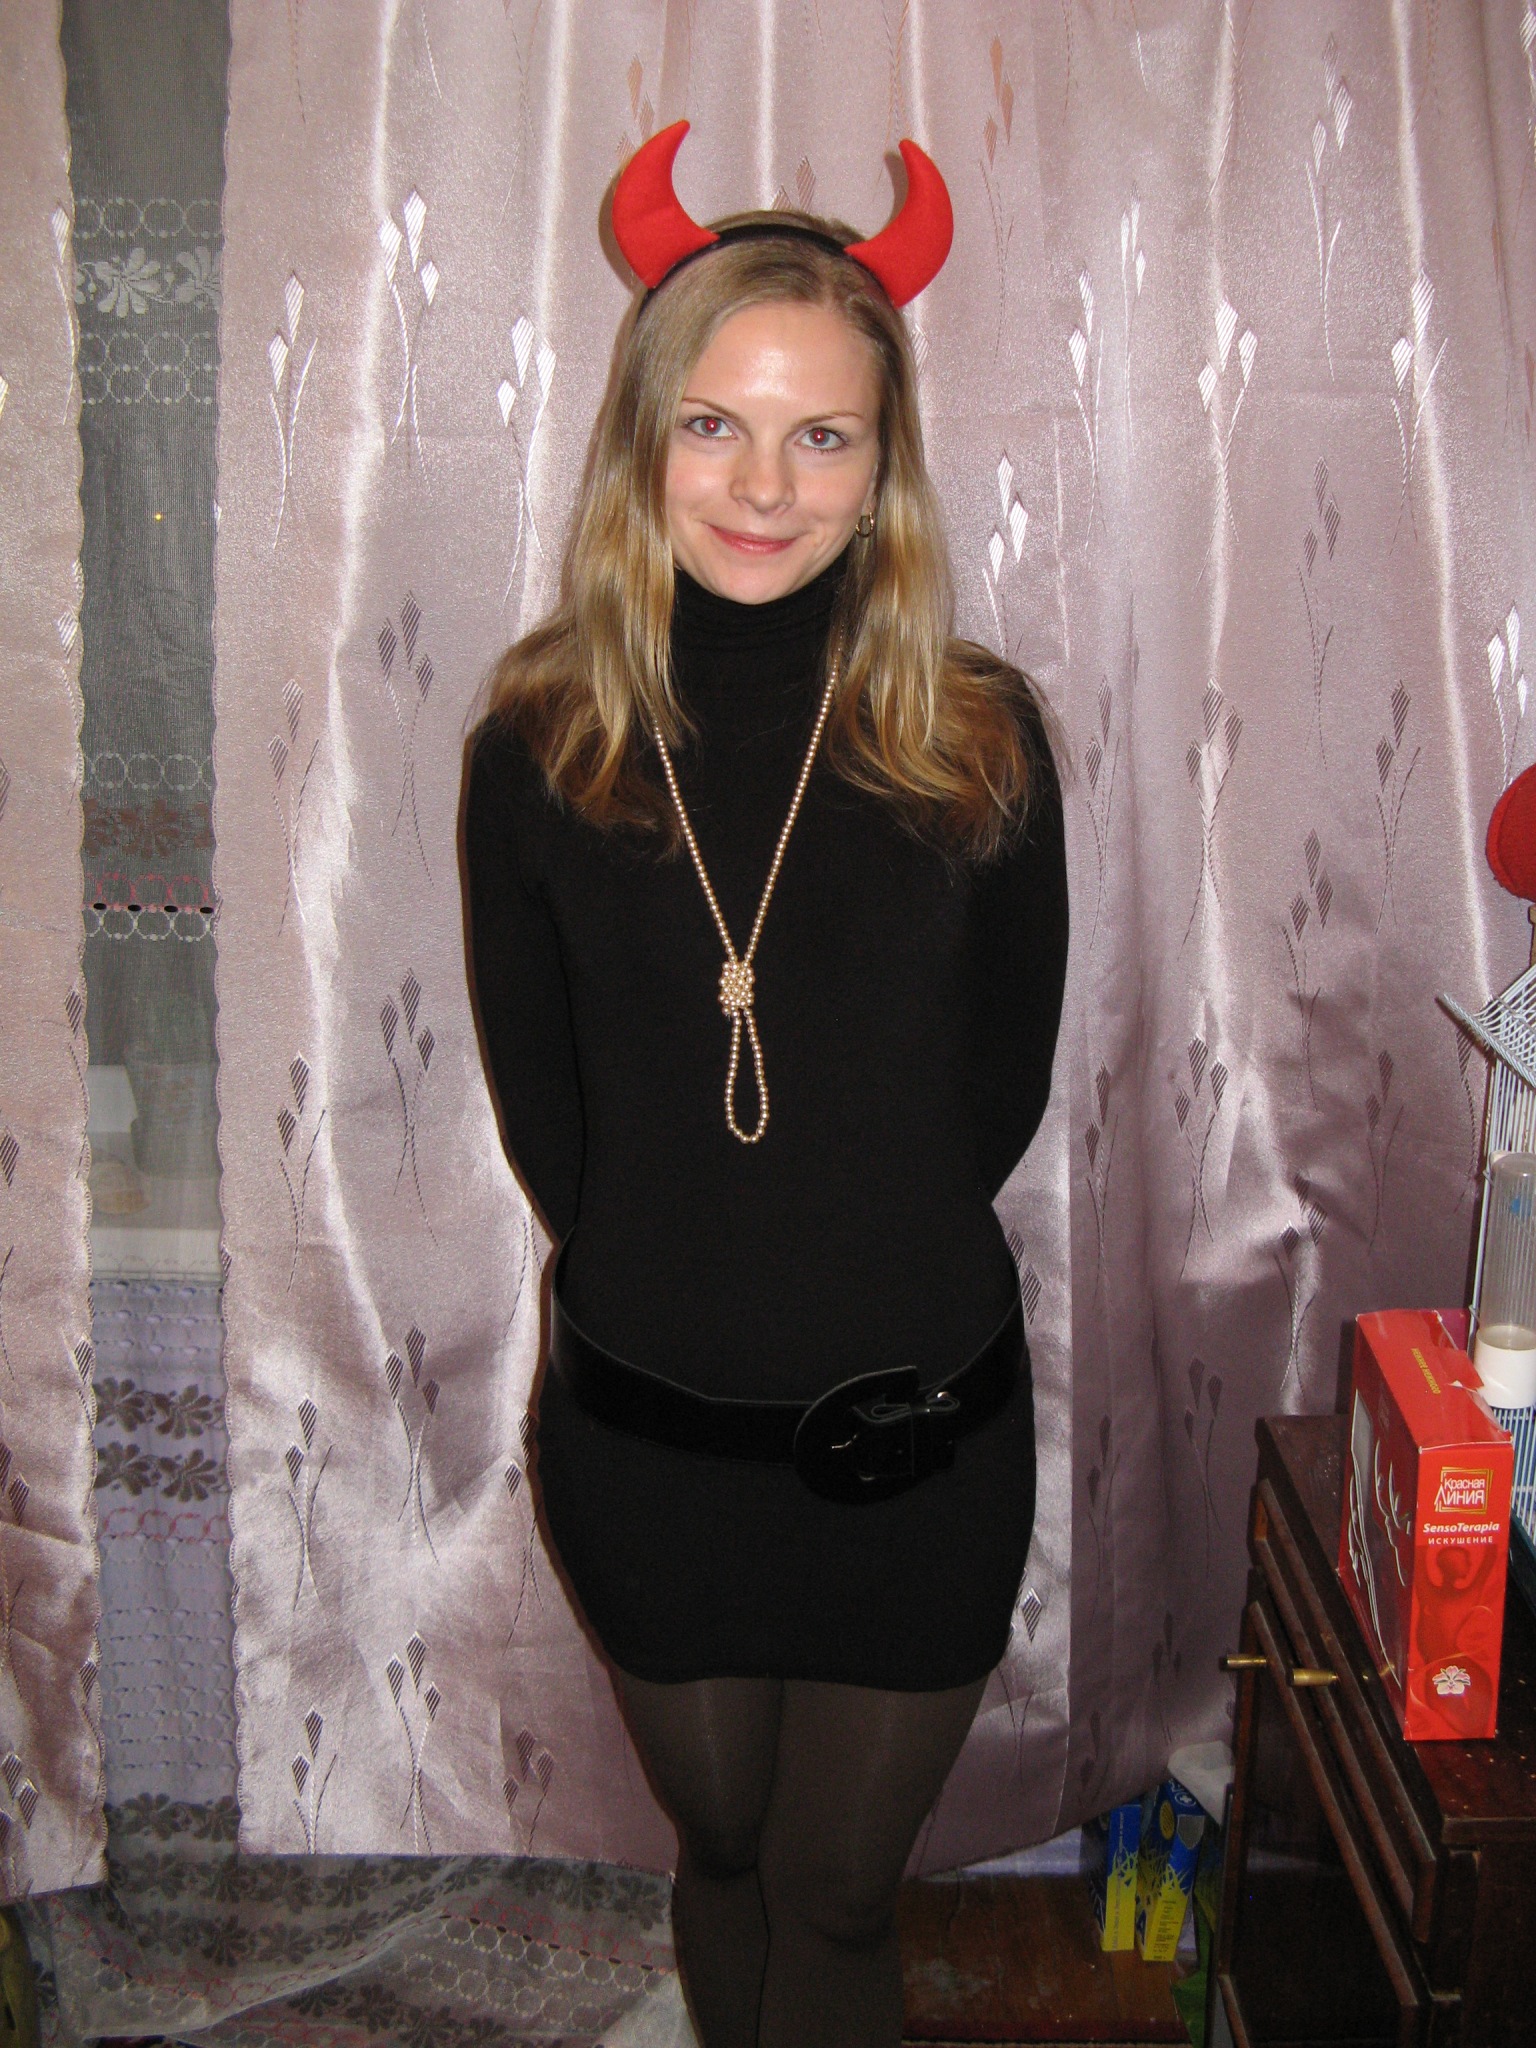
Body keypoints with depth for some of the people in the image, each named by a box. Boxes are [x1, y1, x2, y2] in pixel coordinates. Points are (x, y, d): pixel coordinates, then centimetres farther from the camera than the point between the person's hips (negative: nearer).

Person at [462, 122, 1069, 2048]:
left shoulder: (977, 738, -8)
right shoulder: (542, 739, -7)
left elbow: (1007, 1075, 1)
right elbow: (539, 1089, 1)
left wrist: (883, 1281, 4)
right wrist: (659, 1281, 3)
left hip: (916, 1423, 0)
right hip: (643, 1420, 1)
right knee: (721, 1851, 23)